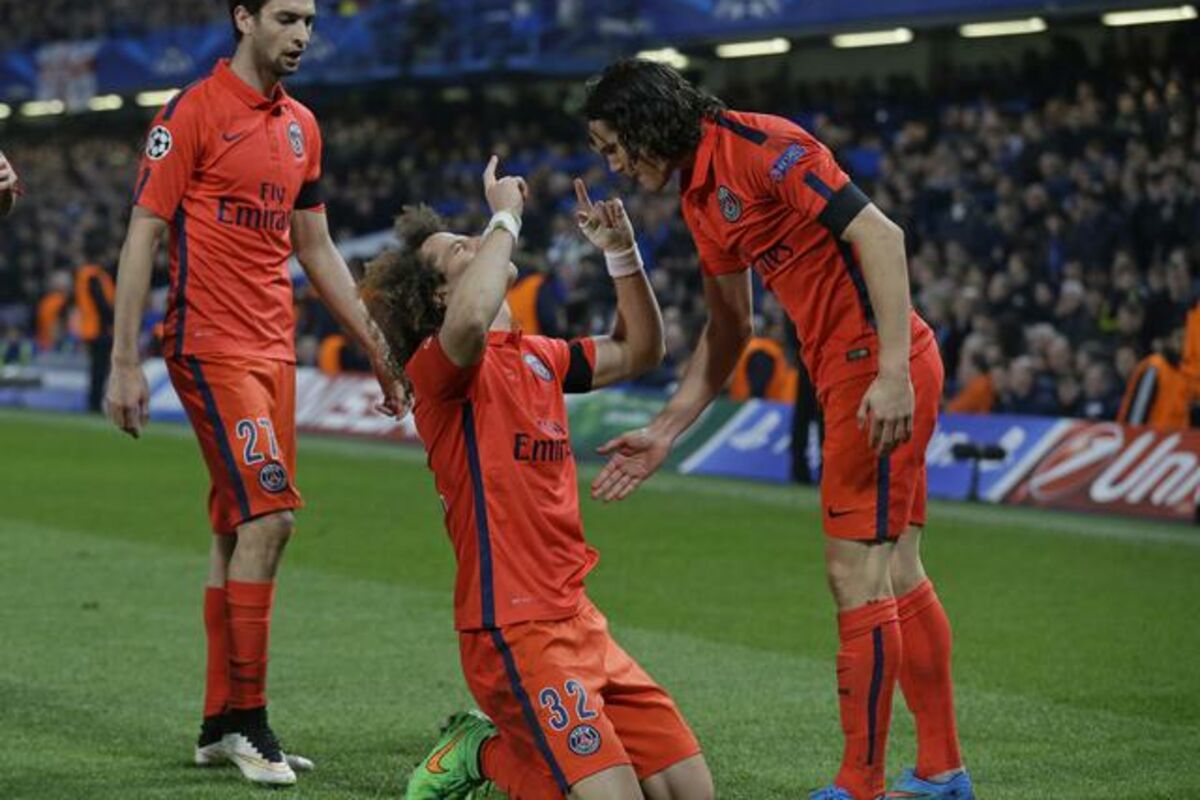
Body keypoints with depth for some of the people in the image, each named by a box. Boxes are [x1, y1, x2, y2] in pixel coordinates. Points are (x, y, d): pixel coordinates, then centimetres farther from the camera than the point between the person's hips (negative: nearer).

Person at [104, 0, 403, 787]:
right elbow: (143, 236, -8)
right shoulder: (193, 112, -7)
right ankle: (246, 716, -8)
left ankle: (221, 724, 13)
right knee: (270, 512, -15)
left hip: (274, 348, 7)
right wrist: (124, 362, -13)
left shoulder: (301, 125, 14)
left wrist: (380, 350, 19)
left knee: (242, 528, 8)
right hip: (211, 345, -7)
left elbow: (318, 251, 21)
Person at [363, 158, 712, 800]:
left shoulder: (538, 358, 17)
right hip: (513, 628, -8)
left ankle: (491, 748, 18)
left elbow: (637, 351, 28)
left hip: (576, 618, 8)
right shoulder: (439, 366, -9)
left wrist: (622, 253, 13)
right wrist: (505, 218, -18)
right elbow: (470, 322, -32)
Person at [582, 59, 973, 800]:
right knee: (896, 574, 14)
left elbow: (879, 234, -20)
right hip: (847, 374, 9)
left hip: (880, 369, -9)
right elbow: (728, 330, 24)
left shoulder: (760, 146, -14)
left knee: (858, 574, -7)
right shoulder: (699, 197, 15)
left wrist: (893, 371, -26)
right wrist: (665, 432, 23)